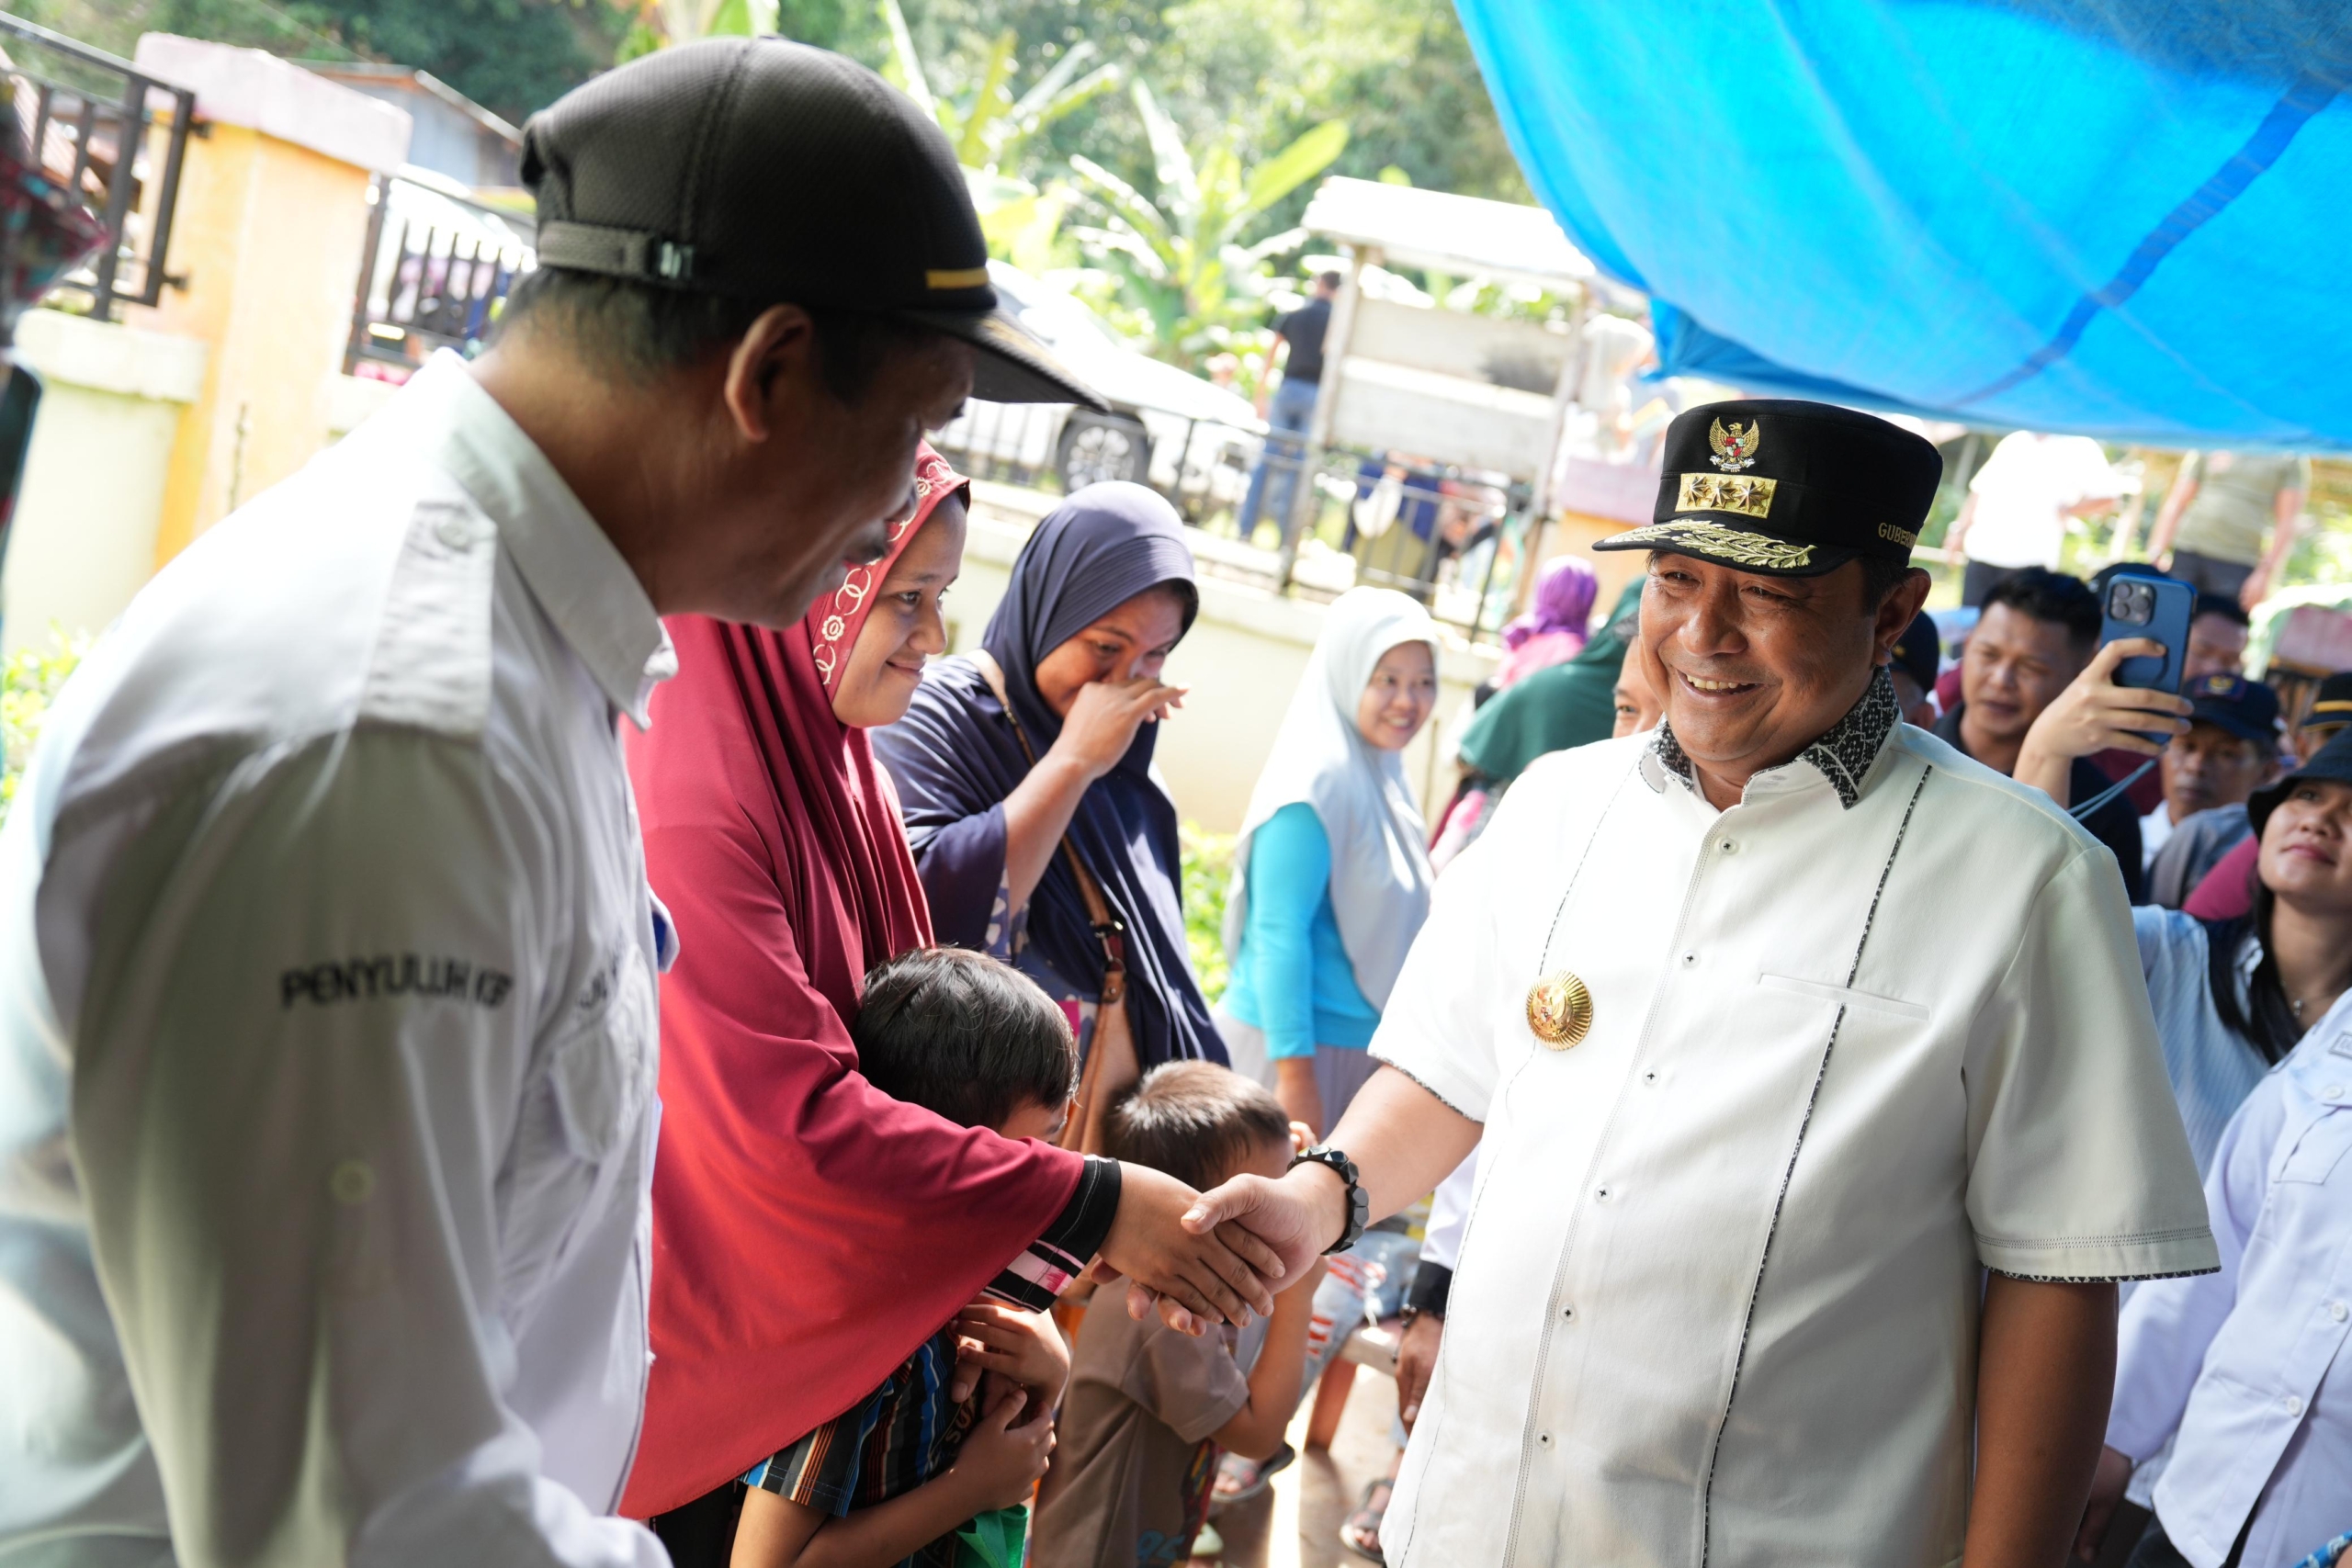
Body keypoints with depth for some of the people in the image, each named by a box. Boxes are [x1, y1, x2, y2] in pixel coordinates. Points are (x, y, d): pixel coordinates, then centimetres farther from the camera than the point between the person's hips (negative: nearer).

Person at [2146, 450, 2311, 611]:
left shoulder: (2291, 459, 7)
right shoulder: (2210, 447, 11)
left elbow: (2287, 521, 2)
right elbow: (2175, 504, 11)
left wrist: (2265, 573, -7)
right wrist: (2156, 553, 1)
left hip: (2236, 568, -2)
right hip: (2186, 554, 2)